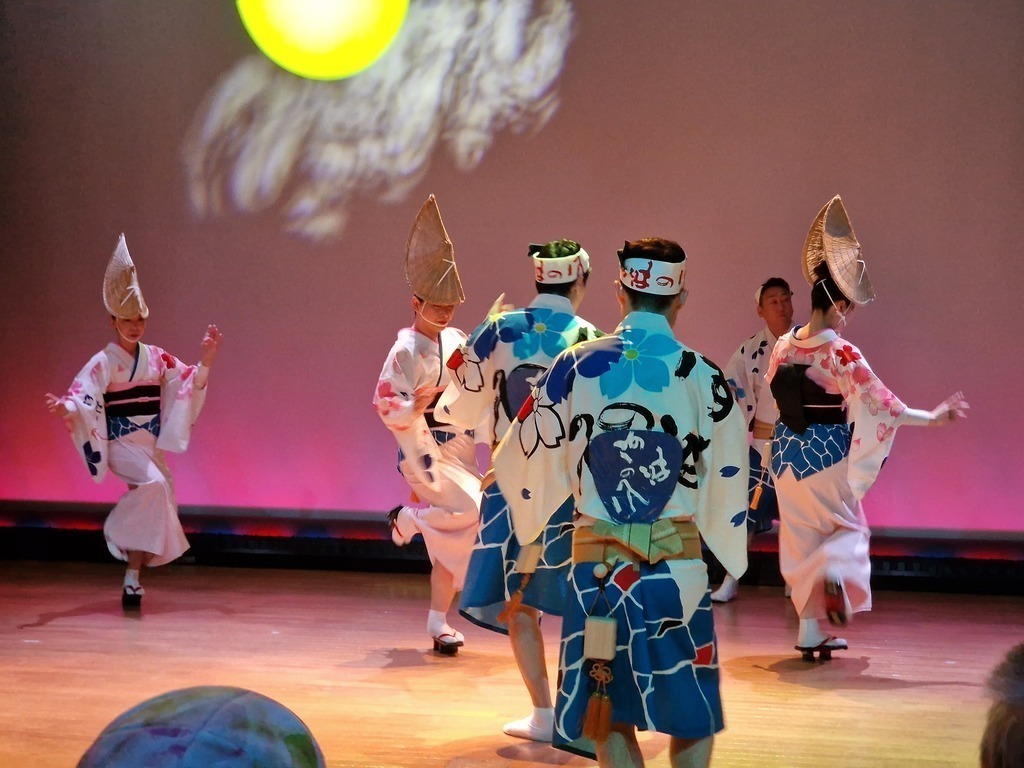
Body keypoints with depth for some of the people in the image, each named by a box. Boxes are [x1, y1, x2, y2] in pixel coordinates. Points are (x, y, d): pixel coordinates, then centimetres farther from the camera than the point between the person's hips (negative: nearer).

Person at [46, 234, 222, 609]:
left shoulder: (157, 357, 6)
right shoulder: (103, 362, -9)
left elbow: (190, 383, 12)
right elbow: (82, 396, -20)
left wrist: (205, 362, -3)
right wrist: (65, 406, -41)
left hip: (151, 445, 5)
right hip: (120, 443, -5)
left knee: (151, 508, 4)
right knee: (154, 484, -32)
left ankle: (132, 579, 12)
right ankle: (118, 531, -11)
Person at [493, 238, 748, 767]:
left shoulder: (575, 366, -3)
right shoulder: (704, 377, -5)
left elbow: (525, 461, 5)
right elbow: (727, 485, 2)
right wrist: (729, 559, 19)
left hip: (597, 562, 1)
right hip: (679, 564, -1)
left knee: (610, 714, 12)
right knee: (692, 716, 14)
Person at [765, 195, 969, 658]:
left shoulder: (784, 346, 0)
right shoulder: (841, 352, -15)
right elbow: (880, 403, -13)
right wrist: (933, 417, -5)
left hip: (788, 454, 5)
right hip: (828, 455, -5)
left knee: (801, 540, 12)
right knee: (848, 529, 14)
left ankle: (810, 629, 11)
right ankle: (836, 572, -19)